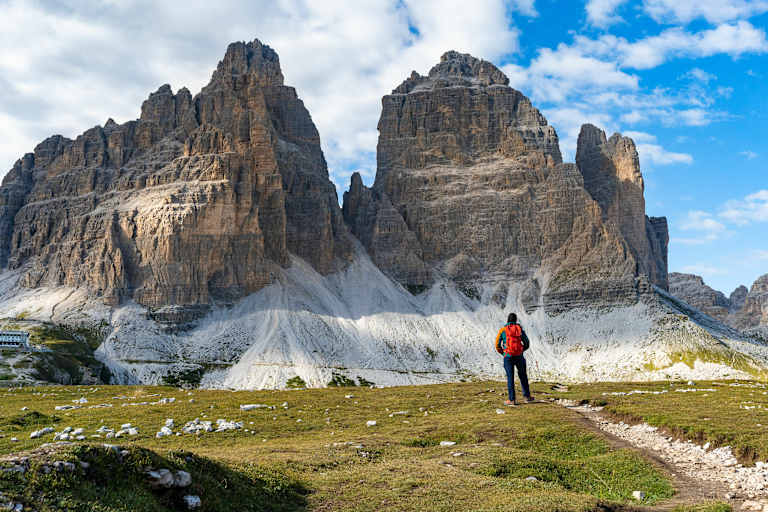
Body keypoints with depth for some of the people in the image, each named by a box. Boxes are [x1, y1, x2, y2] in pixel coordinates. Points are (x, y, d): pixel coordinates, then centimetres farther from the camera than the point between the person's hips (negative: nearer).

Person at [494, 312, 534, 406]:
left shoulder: (502, 330, 0)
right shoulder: (520, 329, 5)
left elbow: (497, 346, 1)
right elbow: (527, 344, 9)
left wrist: (503, 353, 17)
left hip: (508, 357, -2)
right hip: (519, 356, 2)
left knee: (510, 378, 3)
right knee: (523, 376, 18)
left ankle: (512, 400, 3)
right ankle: (527, 396, 25)